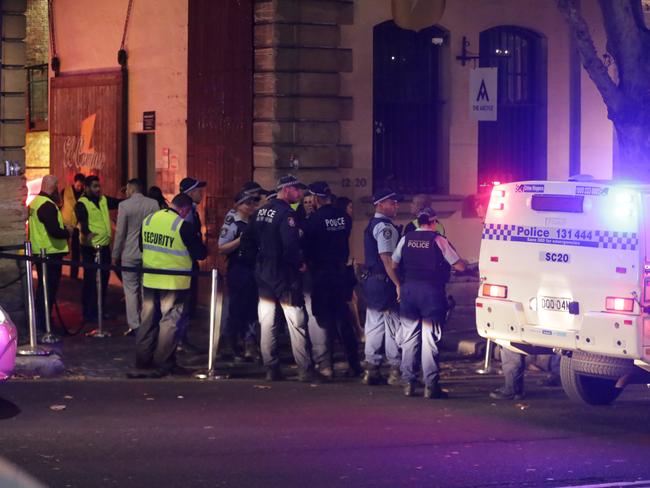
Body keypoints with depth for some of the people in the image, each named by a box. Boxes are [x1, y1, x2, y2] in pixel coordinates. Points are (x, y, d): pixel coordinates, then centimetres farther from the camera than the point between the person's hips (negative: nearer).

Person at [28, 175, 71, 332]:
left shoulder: (35, 202, 10)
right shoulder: (48, 205, -20)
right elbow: (54, 231, -27)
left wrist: (62, 227, 15)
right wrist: (68, 231, -8)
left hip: (39, 252, 10)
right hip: (50, 253, -10)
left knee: (43, 288, 17)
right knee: (49, 289, -3)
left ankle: (40, 321, 24)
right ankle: (44, 324, -1)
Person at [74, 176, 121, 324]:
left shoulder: (103, 200, 10)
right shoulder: (82, 204, -12)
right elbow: (82, 221, -27)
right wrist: (86, 233, -44)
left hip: (104, 245, 8)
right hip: (90, 247, -8)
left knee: (104, 278, 15)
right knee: (90, 280, -2)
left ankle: (100, 310, 28)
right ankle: (88, 313, 6)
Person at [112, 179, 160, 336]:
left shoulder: (124, 205, -10)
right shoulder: (153, 204, 0)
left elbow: (120, 233, -8)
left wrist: (115, 255, 1)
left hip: (130, 254, -3)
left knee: (131, 290, 2)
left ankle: (134, 326, -1)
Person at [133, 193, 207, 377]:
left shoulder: (148, 220, 2)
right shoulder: (183, 226, -16)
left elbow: (143, 246, 16)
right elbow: (201, 253, -10)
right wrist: (197, 241, 10)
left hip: (150, 280, 6)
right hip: (174, 282, -6)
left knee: (148, 320, 14)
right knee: (169, 322, 1)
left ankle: (143, 359, 20)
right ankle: (164, 363, 2)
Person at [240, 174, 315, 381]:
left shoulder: (261, 212, 9)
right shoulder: (286, 213, -16)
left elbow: (247, 241, 12)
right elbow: (291, 246, -26)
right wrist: (299, 263, -10)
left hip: (263, 274, 8)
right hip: (284, 275, -7)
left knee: (266, 324, 10)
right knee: (296, 323, -3)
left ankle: (271, 370, 12)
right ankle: (305, 371, -3)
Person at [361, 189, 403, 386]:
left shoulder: (372, 225, 17)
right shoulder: (385, 227, -14)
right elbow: (386, 258, -22)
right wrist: (398, 284, -23)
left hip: (371, 281, 10)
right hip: (385, 282, -10)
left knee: (374, 325, 12)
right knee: (393, 325, -5)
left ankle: (371, 370, 15)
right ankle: (396, 371, -3)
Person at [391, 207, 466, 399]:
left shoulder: (406, 239, 4)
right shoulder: (438, 241, -6)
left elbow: (393, 264, 9)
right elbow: (460, 266, -5)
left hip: (408, 290, 3)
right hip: (431, 291, -3)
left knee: (409, 338, 11)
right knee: (430, 339, 0)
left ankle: (408, 383, 11)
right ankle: (431, 386, -2)